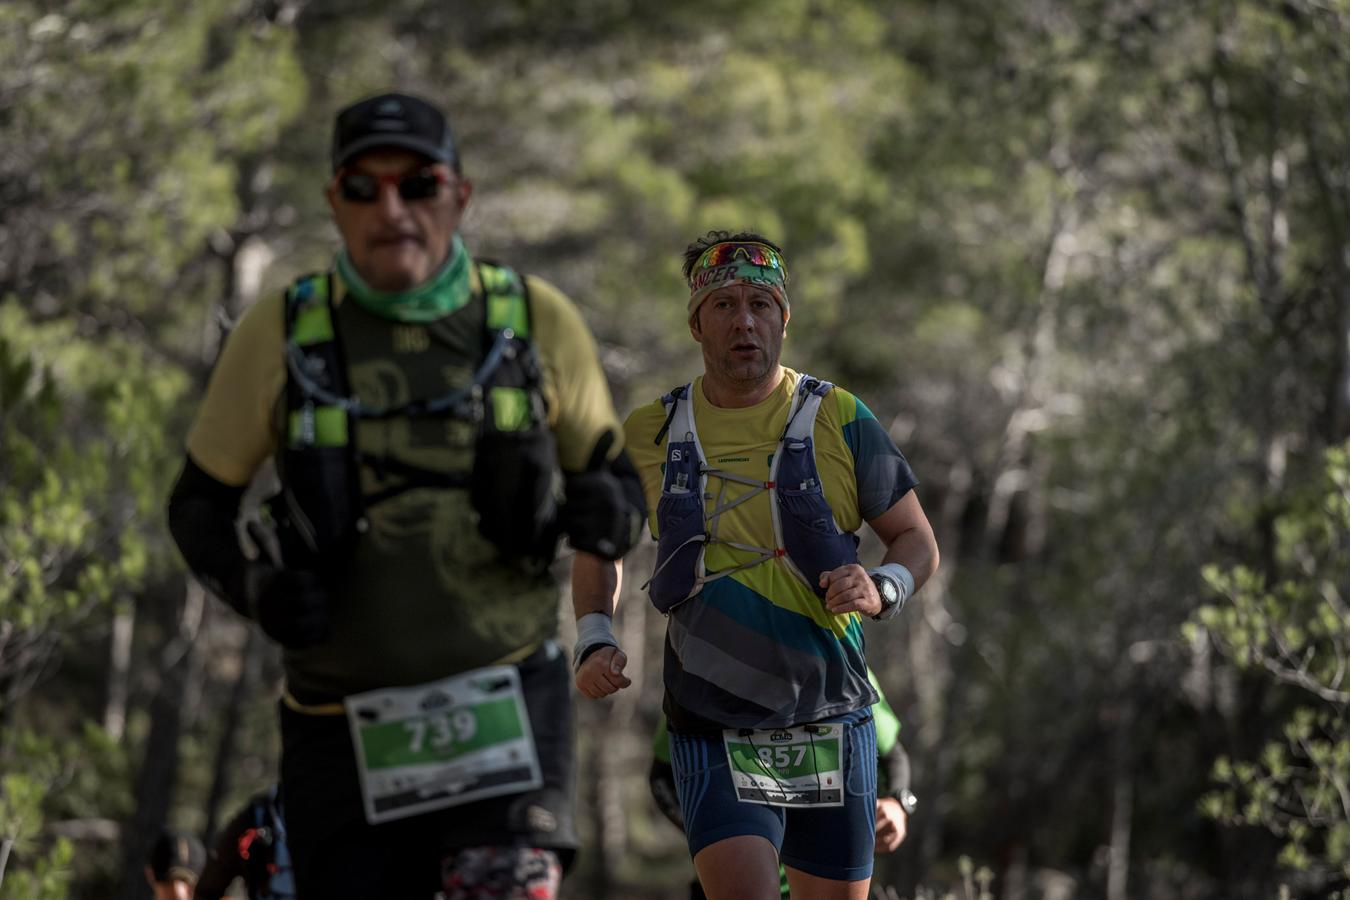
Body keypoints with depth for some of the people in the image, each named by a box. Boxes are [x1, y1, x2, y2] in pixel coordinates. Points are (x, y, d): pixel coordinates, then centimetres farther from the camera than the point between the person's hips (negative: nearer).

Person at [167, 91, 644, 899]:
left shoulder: (538, 322, 1)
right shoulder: (281, 337, -1)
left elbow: (612, 471, 13)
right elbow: (200, 504, 9)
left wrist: (610, 512, -12)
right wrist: (254, 587, -12)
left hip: (505, 704, -1)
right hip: (344, 730, 1)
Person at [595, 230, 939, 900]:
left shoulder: (839, 419, 1)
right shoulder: (650, 433, 4)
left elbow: (916, 539, 7)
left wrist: (882, 589, -14)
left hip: (831, 725, 1)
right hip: (712, 731, -1)